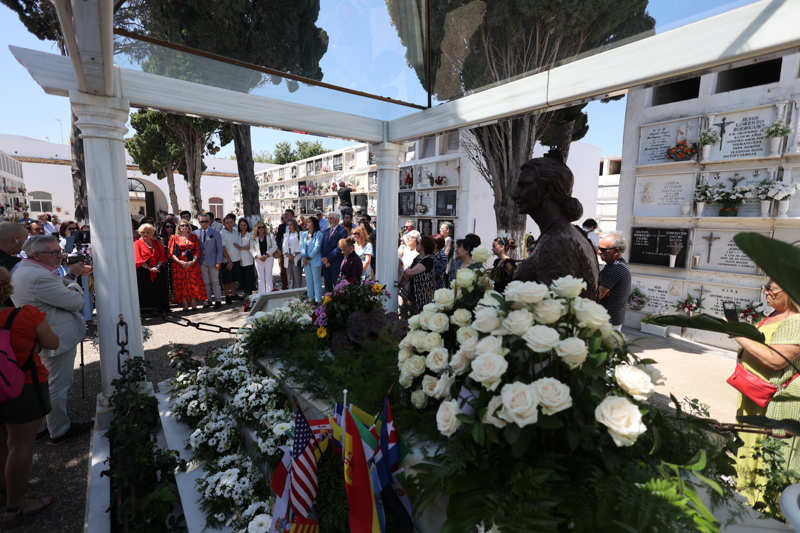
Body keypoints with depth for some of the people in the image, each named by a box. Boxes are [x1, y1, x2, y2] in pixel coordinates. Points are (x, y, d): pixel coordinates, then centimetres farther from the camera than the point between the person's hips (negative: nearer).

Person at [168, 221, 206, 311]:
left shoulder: (193, 237, 10)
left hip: (193, 264, 1)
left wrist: (193, 261, -11)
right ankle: (185, 305, 6)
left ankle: (194, 304, 7)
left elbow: (198, 250, 4)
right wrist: (180, 262, -13)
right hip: (179, 265, -1)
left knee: (194, 284, -1)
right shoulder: (174, 237, 5)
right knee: (182, 285, 0)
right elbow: (171, 253, 0)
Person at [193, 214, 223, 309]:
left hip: (212, 261, -2)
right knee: (205, 282, 8)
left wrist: (218, 261, -9)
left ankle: (218, 300, 11)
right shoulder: (196, 232, 6)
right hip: (202, 262, 3)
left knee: (215, 281, 4)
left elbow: (219, 248, -3)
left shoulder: (215, 233, 0)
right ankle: (208, 299, 17)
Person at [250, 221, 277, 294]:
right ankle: (261, 294, 13)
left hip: (268, 258, -1)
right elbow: (251, 249, 3)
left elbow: (274, 246, -2)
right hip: (258, 259, 2)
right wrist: (258, 256, -13)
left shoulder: (269, 235, 2)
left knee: (268, 277, 1)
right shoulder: (253, 238, 5)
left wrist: (267, 255, -11)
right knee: (260, 278, 7)